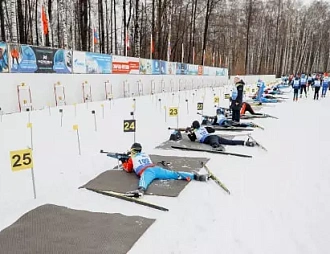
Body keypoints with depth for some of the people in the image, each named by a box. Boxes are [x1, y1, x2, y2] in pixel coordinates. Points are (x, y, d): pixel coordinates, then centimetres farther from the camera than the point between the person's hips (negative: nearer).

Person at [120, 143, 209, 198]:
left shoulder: (132, 157, 23)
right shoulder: (145, 154, 38)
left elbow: (128, 169, 33)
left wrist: (124, 163, 52)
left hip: (146, 171, -5)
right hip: (156, 168, 5)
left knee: (144, 181, -37)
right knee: (175, 174, -9)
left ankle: (140, 190, -73)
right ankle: (196, 176, -24)